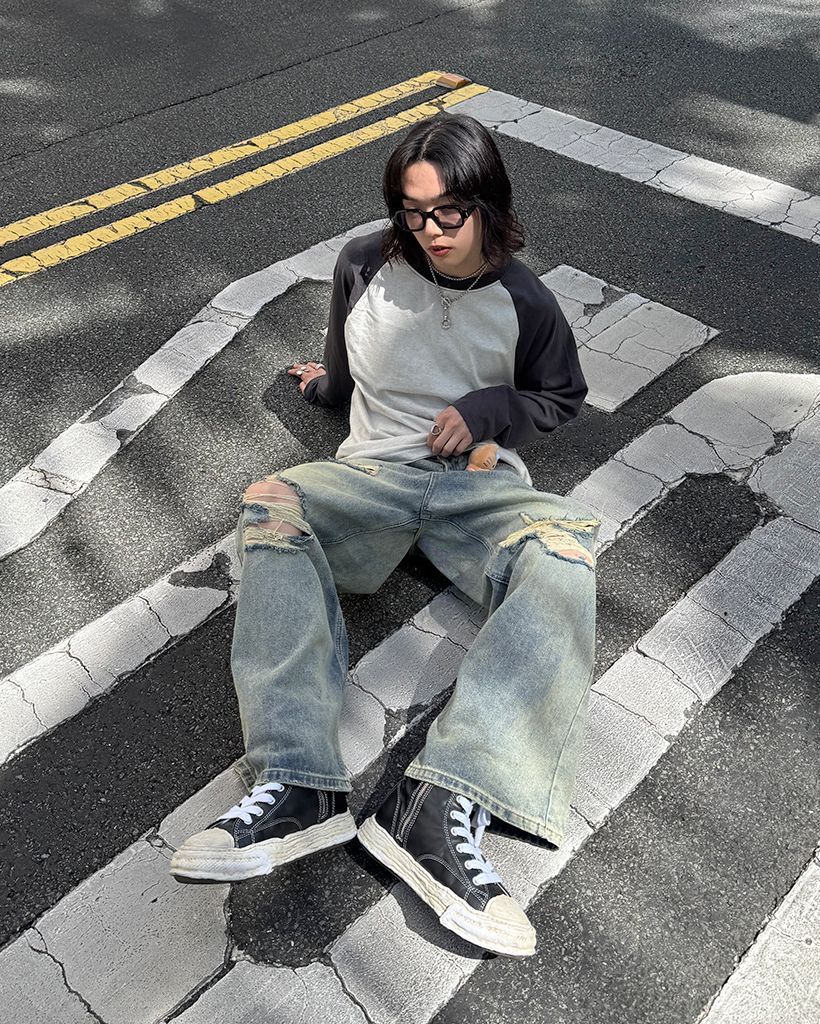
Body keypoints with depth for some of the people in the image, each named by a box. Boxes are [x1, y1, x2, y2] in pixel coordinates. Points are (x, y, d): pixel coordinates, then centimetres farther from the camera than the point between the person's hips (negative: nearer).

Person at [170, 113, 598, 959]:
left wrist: (488, 408, -3)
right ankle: (295, 786, -42)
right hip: (374, 471, 1)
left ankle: (443, 804, -47)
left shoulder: (523, 303, 1)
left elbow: (562, 397, 14)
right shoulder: (366, 267, 4)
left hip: (480, 479, -1)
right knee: (271, 506, -31)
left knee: (566, 544, -35)